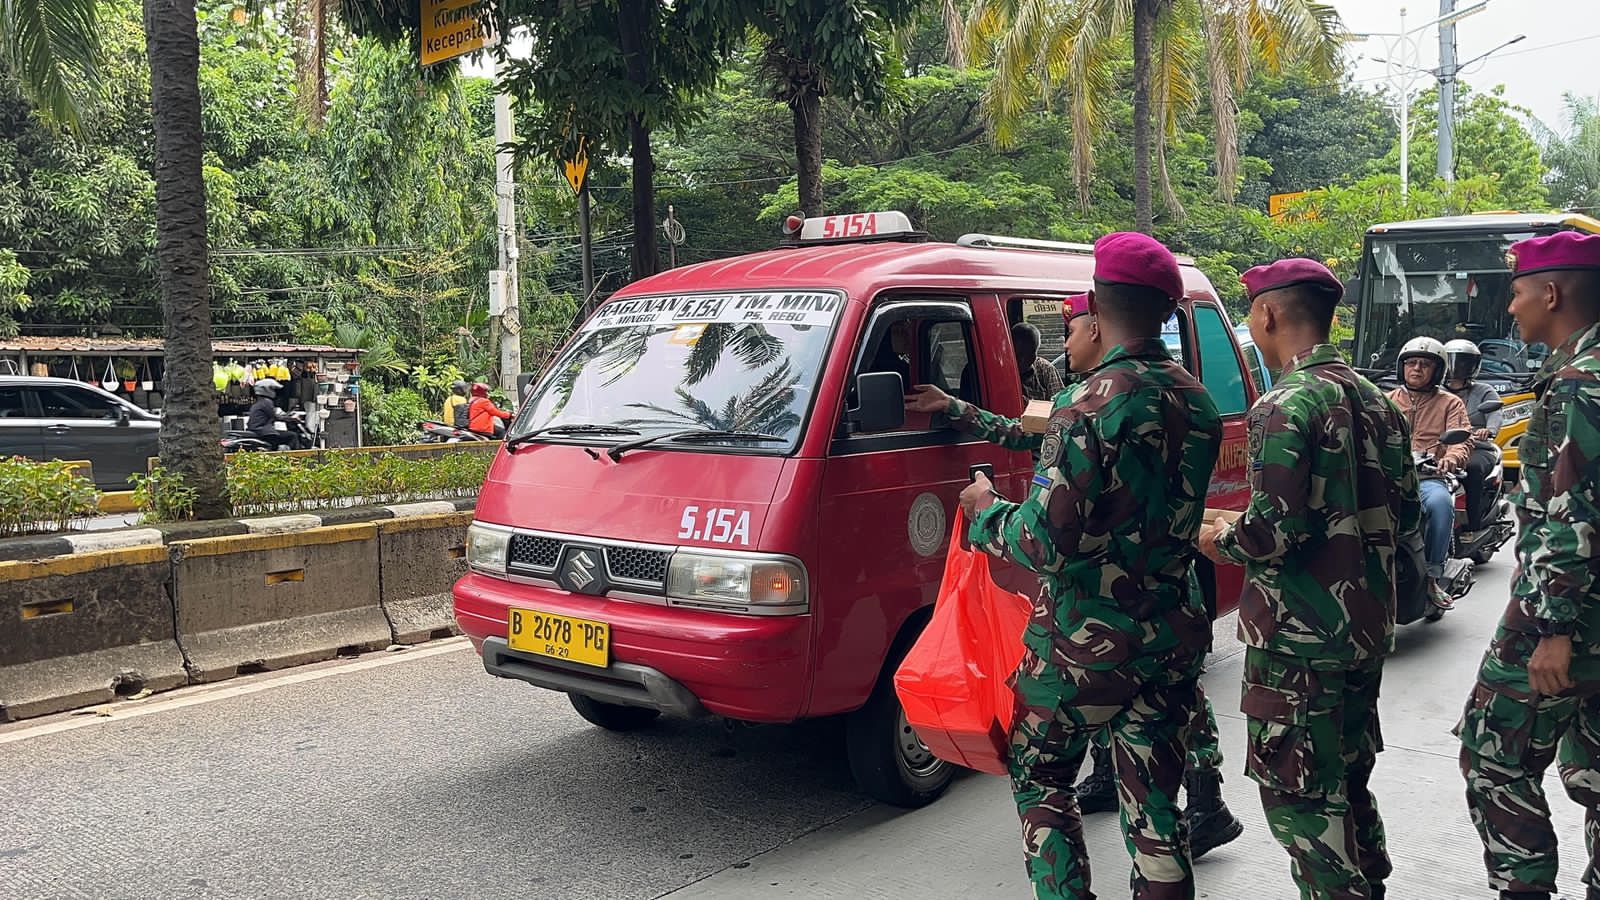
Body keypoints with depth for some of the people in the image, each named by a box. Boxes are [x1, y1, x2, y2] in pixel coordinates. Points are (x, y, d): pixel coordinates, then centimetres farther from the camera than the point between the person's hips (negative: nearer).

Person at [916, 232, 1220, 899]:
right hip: (1174, 641, 6)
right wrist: (959, 412, 20)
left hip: (1085, 643, -6)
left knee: (1039, 777, 16)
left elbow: (1046, 541, -23)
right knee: (1153, 807, 14)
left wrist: (985, 512, -2)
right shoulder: (1198, 404, 5)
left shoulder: (1094, 401, -19)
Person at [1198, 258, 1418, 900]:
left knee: (1298, 796, 3)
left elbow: (1275, 531, -24)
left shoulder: (1285, 407, -18)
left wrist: (1221, 541, -5)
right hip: (1369, 626, 9)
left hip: (1300, 636, -9)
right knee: (1348, 784, 22)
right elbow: (1404, 511, 14)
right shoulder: (1374, 400, 8)